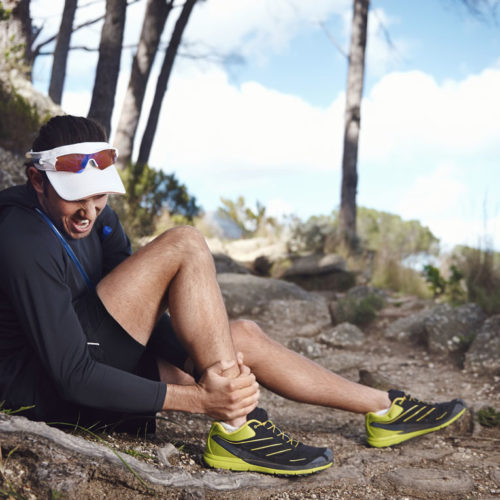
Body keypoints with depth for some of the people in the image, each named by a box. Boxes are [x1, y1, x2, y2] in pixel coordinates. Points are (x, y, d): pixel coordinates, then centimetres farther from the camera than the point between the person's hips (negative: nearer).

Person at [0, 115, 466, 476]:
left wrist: (204, 367, -15)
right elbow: (73, 377, -26)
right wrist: (198, 398, -30)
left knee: (244, 336, 4)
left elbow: (145, 310, 2)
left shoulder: (98, 217, 4)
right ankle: (236, 428, -21)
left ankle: (384, 408, 14)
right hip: (47, 389, -8)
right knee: (184, 245, -21)